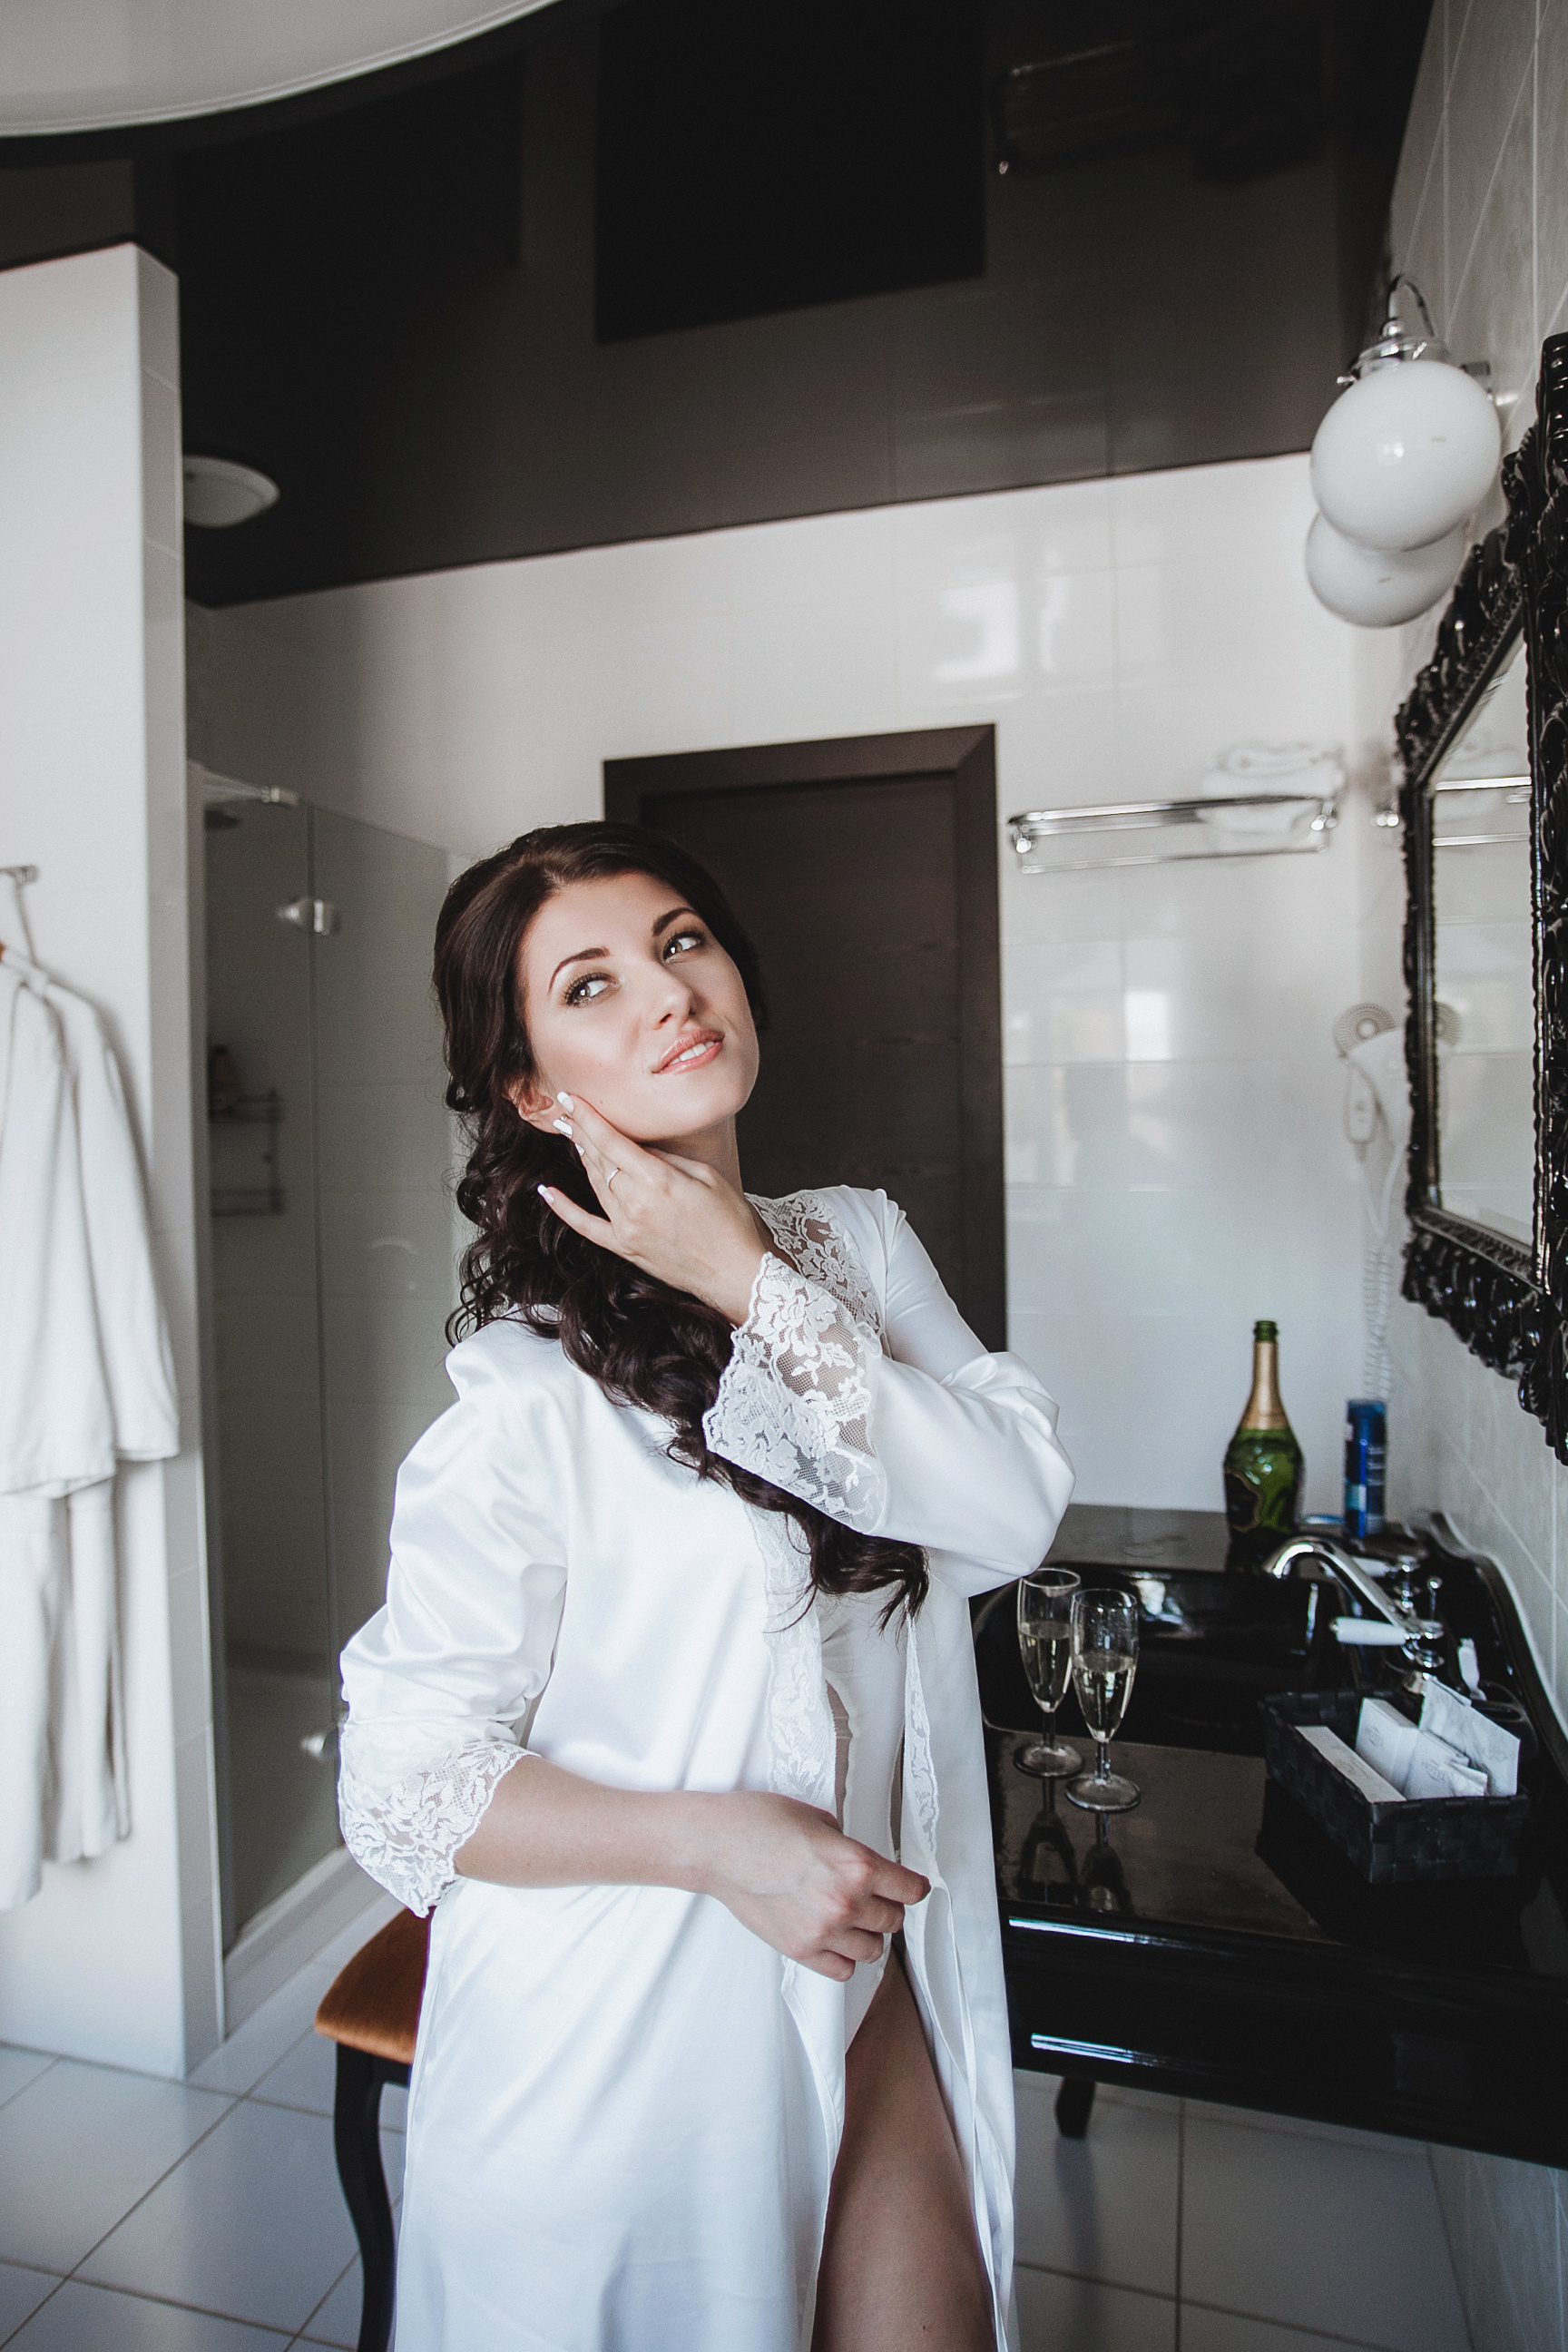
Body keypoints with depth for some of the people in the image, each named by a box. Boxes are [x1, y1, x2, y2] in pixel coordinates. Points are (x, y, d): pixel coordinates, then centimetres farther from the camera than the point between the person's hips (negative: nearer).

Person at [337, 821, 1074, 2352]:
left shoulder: (858, 1243, -5)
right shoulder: (528, 1393, -22)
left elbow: (1017, 1513, -16)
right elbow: (404, 1789, -16)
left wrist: (758, 1290, -22)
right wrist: (718, 1841, -25)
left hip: (878, 1980, 5)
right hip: (628, 2042, -4)